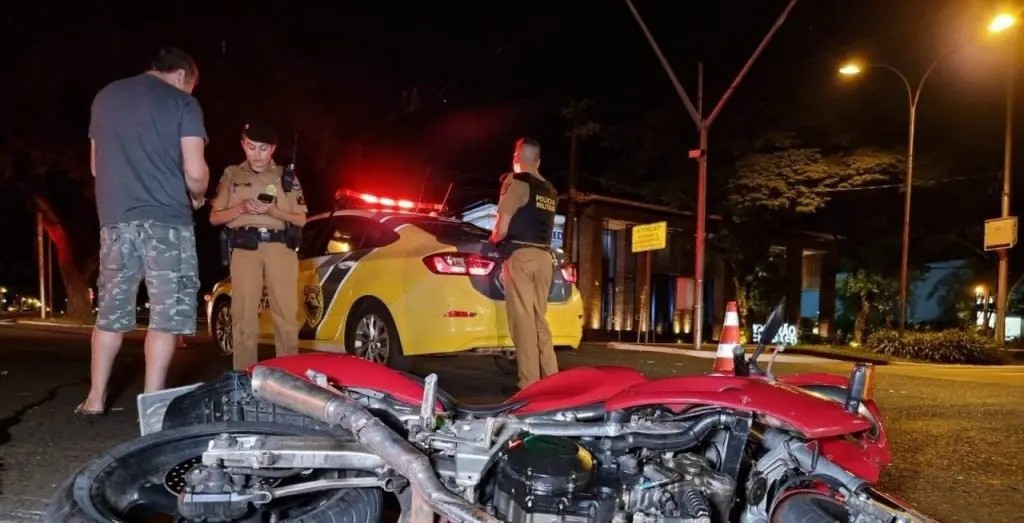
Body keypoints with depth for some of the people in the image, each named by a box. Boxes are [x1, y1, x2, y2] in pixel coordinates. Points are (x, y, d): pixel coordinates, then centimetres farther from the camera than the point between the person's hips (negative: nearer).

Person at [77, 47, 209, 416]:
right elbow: (195, 172, -9)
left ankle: (94, 400, 19)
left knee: (111, 312, 13)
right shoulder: (182, 103, 0)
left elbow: (96, 166, 21)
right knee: (166, 315, -1)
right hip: (165, 219, -5)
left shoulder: (105, 96, 17)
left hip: (115, 217, 5)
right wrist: (197, 197, 11)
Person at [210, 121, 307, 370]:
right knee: (244, 315, -4)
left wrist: (272, 211, -7)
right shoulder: (232, 175, 14)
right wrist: (242, 208, -6)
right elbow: (214, 217, 12)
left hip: (280, 247, 0)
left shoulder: (286, 176, 14)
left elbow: (301, 219, 11)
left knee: (287, 314, -6)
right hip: (245, 248, 0)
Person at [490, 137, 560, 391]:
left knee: (523, 320, -8)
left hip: (521, 256, -7)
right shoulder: (550, 190, 18)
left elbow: (502, 229, -9)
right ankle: (551, 378, 13)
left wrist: (493, 237, 12)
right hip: (544, 257, 7)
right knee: (539, 319, 12)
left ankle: (530, 383, -9)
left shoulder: (516, 182, -4)